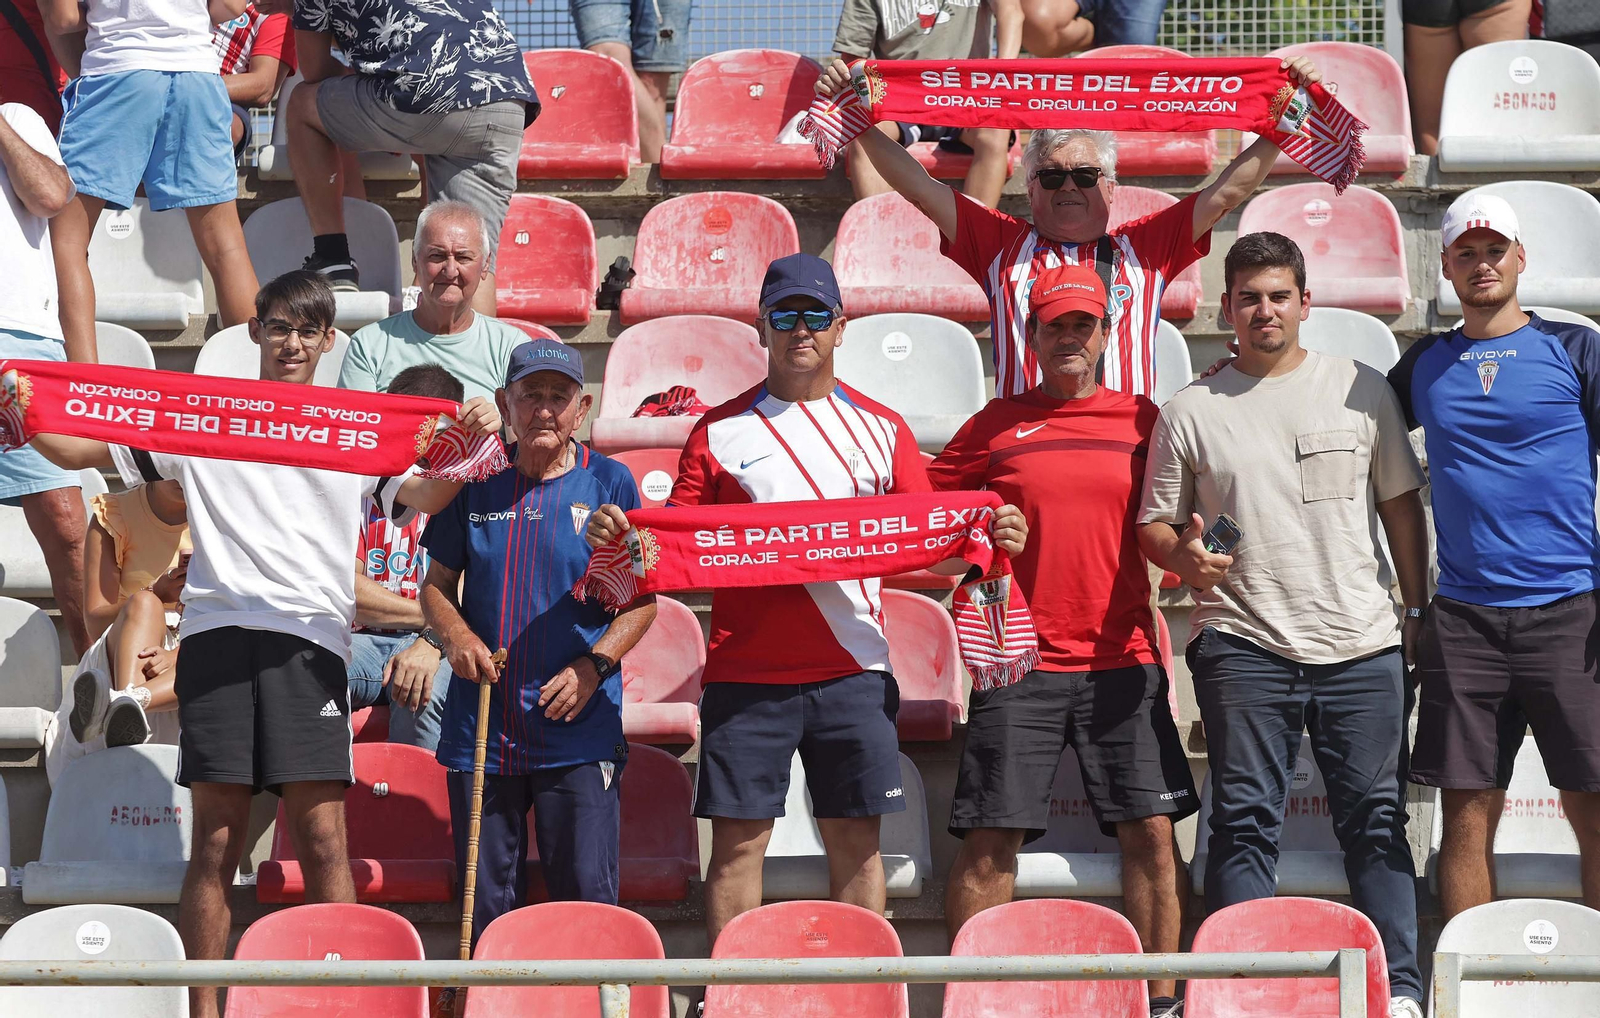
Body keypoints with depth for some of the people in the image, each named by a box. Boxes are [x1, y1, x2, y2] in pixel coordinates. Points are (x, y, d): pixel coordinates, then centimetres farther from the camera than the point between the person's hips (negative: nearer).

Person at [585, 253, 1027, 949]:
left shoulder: (880, 430, 11)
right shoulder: (720, 432, 8)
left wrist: (986, 541, -12)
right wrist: (617, 538, -15)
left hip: (852, 669, 1)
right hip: (745, 673, -1)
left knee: (856, 842, 3)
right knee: (738, 841, -1)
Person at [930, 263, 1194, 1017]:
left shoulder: (1141, 421, 9)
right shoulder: (997, 426, 7)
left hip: (1123, 659, 1)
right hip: (1021, 662, -1)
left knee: (1151, 831, -3)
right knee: (990, 840, -2)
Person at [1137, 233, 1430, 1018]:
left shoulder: (1361, 389, 9)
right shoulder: (1191, 410, 6)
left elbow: (1401, 503, 12)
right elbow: (1154, 524, 9)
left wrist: (1418, 610, 8)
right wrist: (1184, 556, -13)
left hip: (1362, 642, 1)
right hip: (1243, 643, -1)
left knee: (1376, 820, 2)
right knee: (1244, 821, -2)